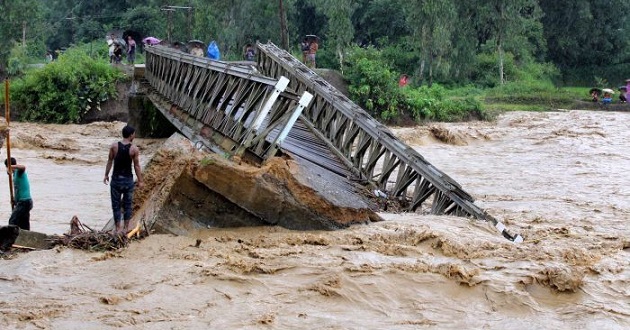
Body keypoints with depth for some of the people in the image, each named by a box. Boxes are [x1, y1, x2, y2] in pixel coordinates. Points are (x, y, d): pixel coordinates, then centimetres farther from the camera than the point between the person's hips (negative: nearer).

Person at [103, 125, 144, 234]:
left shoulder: (114, 146, -6)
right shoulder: (134, 149, -10)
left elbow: (110, 162, 0)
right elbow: (136, 166, -6)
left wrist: (106, 175, 12)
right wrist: (140, 181, 2)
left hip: (116, 179, 0)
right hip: (128, 180, 0)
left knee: (116, 205, 9)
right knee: (127, 204, 13)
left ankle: (118, 228, 10)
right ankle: (126, 228, 18)